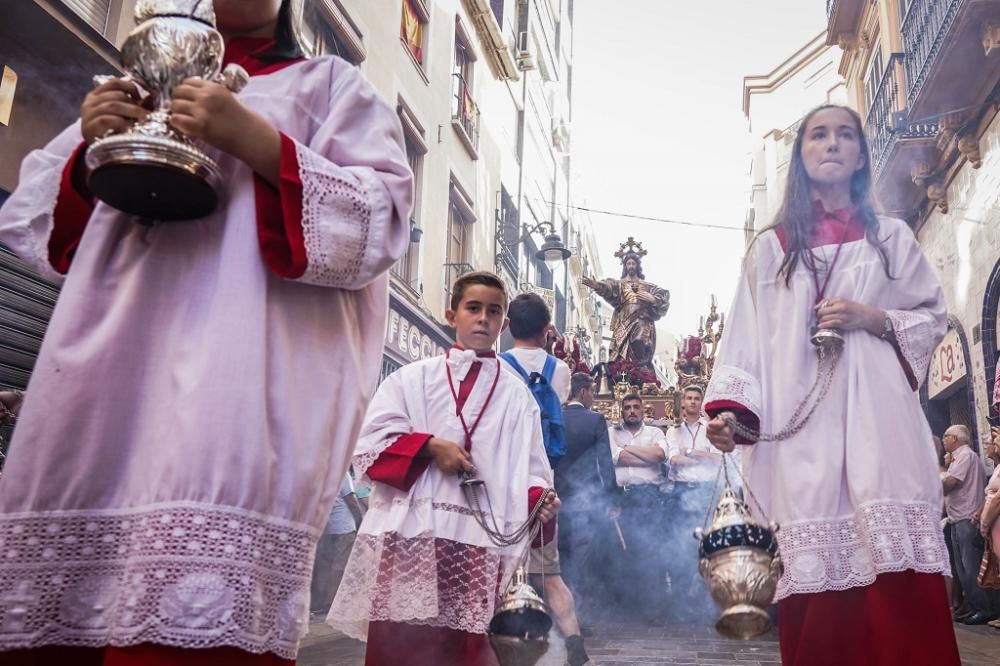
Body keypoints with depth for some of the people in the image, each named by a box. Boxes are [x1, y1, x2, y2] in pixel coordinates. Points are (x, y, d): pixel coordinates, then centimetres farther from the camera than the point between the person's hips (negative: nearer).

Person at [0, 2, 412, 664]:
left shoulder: (330, 84, 16)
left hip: (242, 374, -4)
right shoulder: (148, 84, 28)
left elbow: (381, 219, 1)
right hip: (103, 364, 5)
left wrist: (256, 142, -9)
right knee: (59, 607, -2)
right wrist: (89, 152, 5)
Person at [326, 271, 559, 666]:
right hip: (408, 531, 0)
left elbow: (527, 469, 7)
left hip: (478, 538, 1)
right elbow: (369, 442, 3)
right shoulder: (413, 377, 10)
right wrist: (430, 446, -10)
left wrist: (540, 500, -13)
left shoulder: (516, 394, 13)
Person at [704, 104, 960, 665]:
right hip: (802, 424, 0)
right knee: (815, 576, -4)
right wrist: (729, 407, -5)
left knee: (897, 572, -10)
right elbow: (746, 337, 8)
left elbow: (935, 316, 15)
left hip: (878, 417, 0)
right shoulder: (771, 247, 16)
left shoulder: (892, 237, 17)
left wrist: (875, 319, -4)